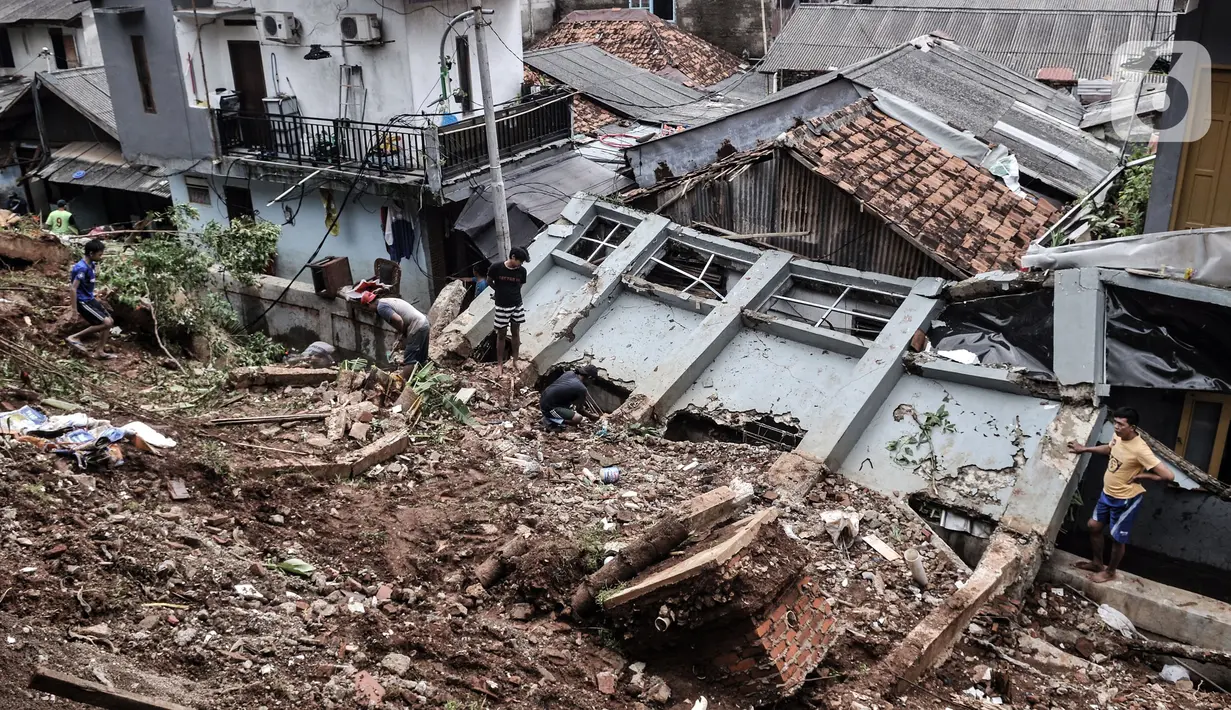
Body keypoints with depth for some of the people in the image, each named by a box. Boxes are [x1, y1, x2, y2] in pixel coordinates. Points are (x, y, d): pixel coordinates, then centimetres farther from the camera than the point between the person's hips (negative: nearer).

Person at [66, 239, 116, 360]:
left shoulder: (91, 264, 4)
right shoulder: (82, 268, -23)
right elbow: (74, 289, -24)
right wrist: (74, 310, -23)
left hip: (90, 299, 9)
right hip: (83, 301, -9)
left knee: (110, 321, 10)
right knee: (106, 323, -15)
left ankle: (100, 351, 16)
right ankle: (74, 338, -5)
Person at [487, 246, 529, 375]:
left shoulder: (522, 271, -7)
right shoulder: (496, 267, -17)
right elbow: (489, 282, 1)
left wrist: (512, 293, 5)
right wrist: (501, 292, 7)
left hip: (517, 305, 3)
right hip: (502, 307, -3)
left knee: (515, 333, 14)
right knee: (501, 335, 7)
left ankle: (515, 360, 29)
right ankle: (500, 364, 18)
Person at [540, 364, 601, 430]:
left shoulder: (569, 373, 5)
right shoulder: (581, 389, -17)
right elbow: (579, 409, -3)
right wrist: (590, 416, 14)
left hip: (543, 400, 9)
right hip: (548, 407, -9)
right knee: (578, 418, -16)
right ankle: (551, 421, -4)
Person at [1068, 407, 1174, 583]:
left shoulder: (1140, 450, -31)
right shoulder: (1118, 437, -6)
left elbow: (1169, 475, -32)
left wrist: (1142, 476, -22)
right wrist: (1084, 449, 19)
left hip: (1126, 500, -8)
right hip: (1107, 494, 8)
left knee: (1117, 538, 11)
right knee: (1094, 526, 19)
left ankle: (1110, 572, 33)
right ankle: (1097, 563, 40)